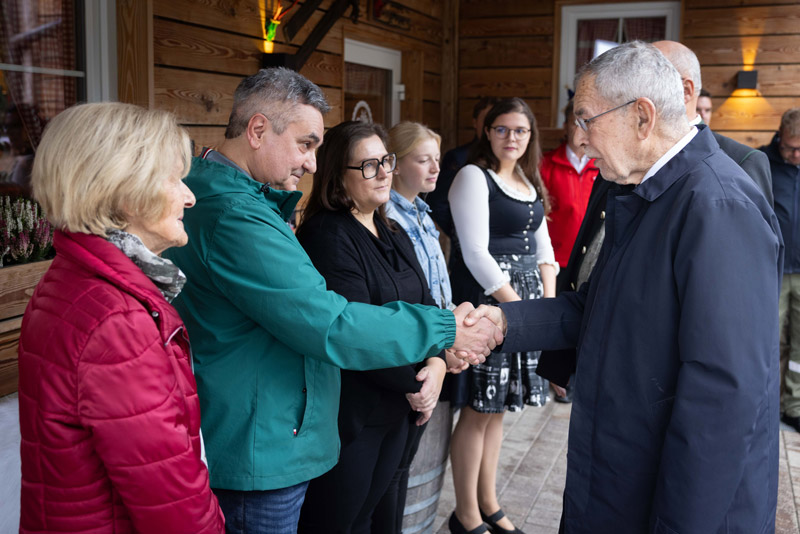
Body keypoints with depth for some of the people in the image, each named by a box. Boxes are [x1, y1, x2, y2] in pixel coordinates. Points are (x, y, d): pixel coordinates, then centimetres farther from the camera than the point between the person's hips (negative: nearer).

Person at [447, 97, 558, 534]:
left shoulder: (530, 181, 15)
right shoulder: (474, 177, -8)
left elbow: (542, 245, 16)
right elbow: (476, 253, -16)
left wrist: (549, 302, 3)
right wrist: (519, 307, -16)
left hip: (528, 298, 7)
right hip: (487, 297, -7)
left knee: (499, 404, 15)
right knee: (479, 408, -1)